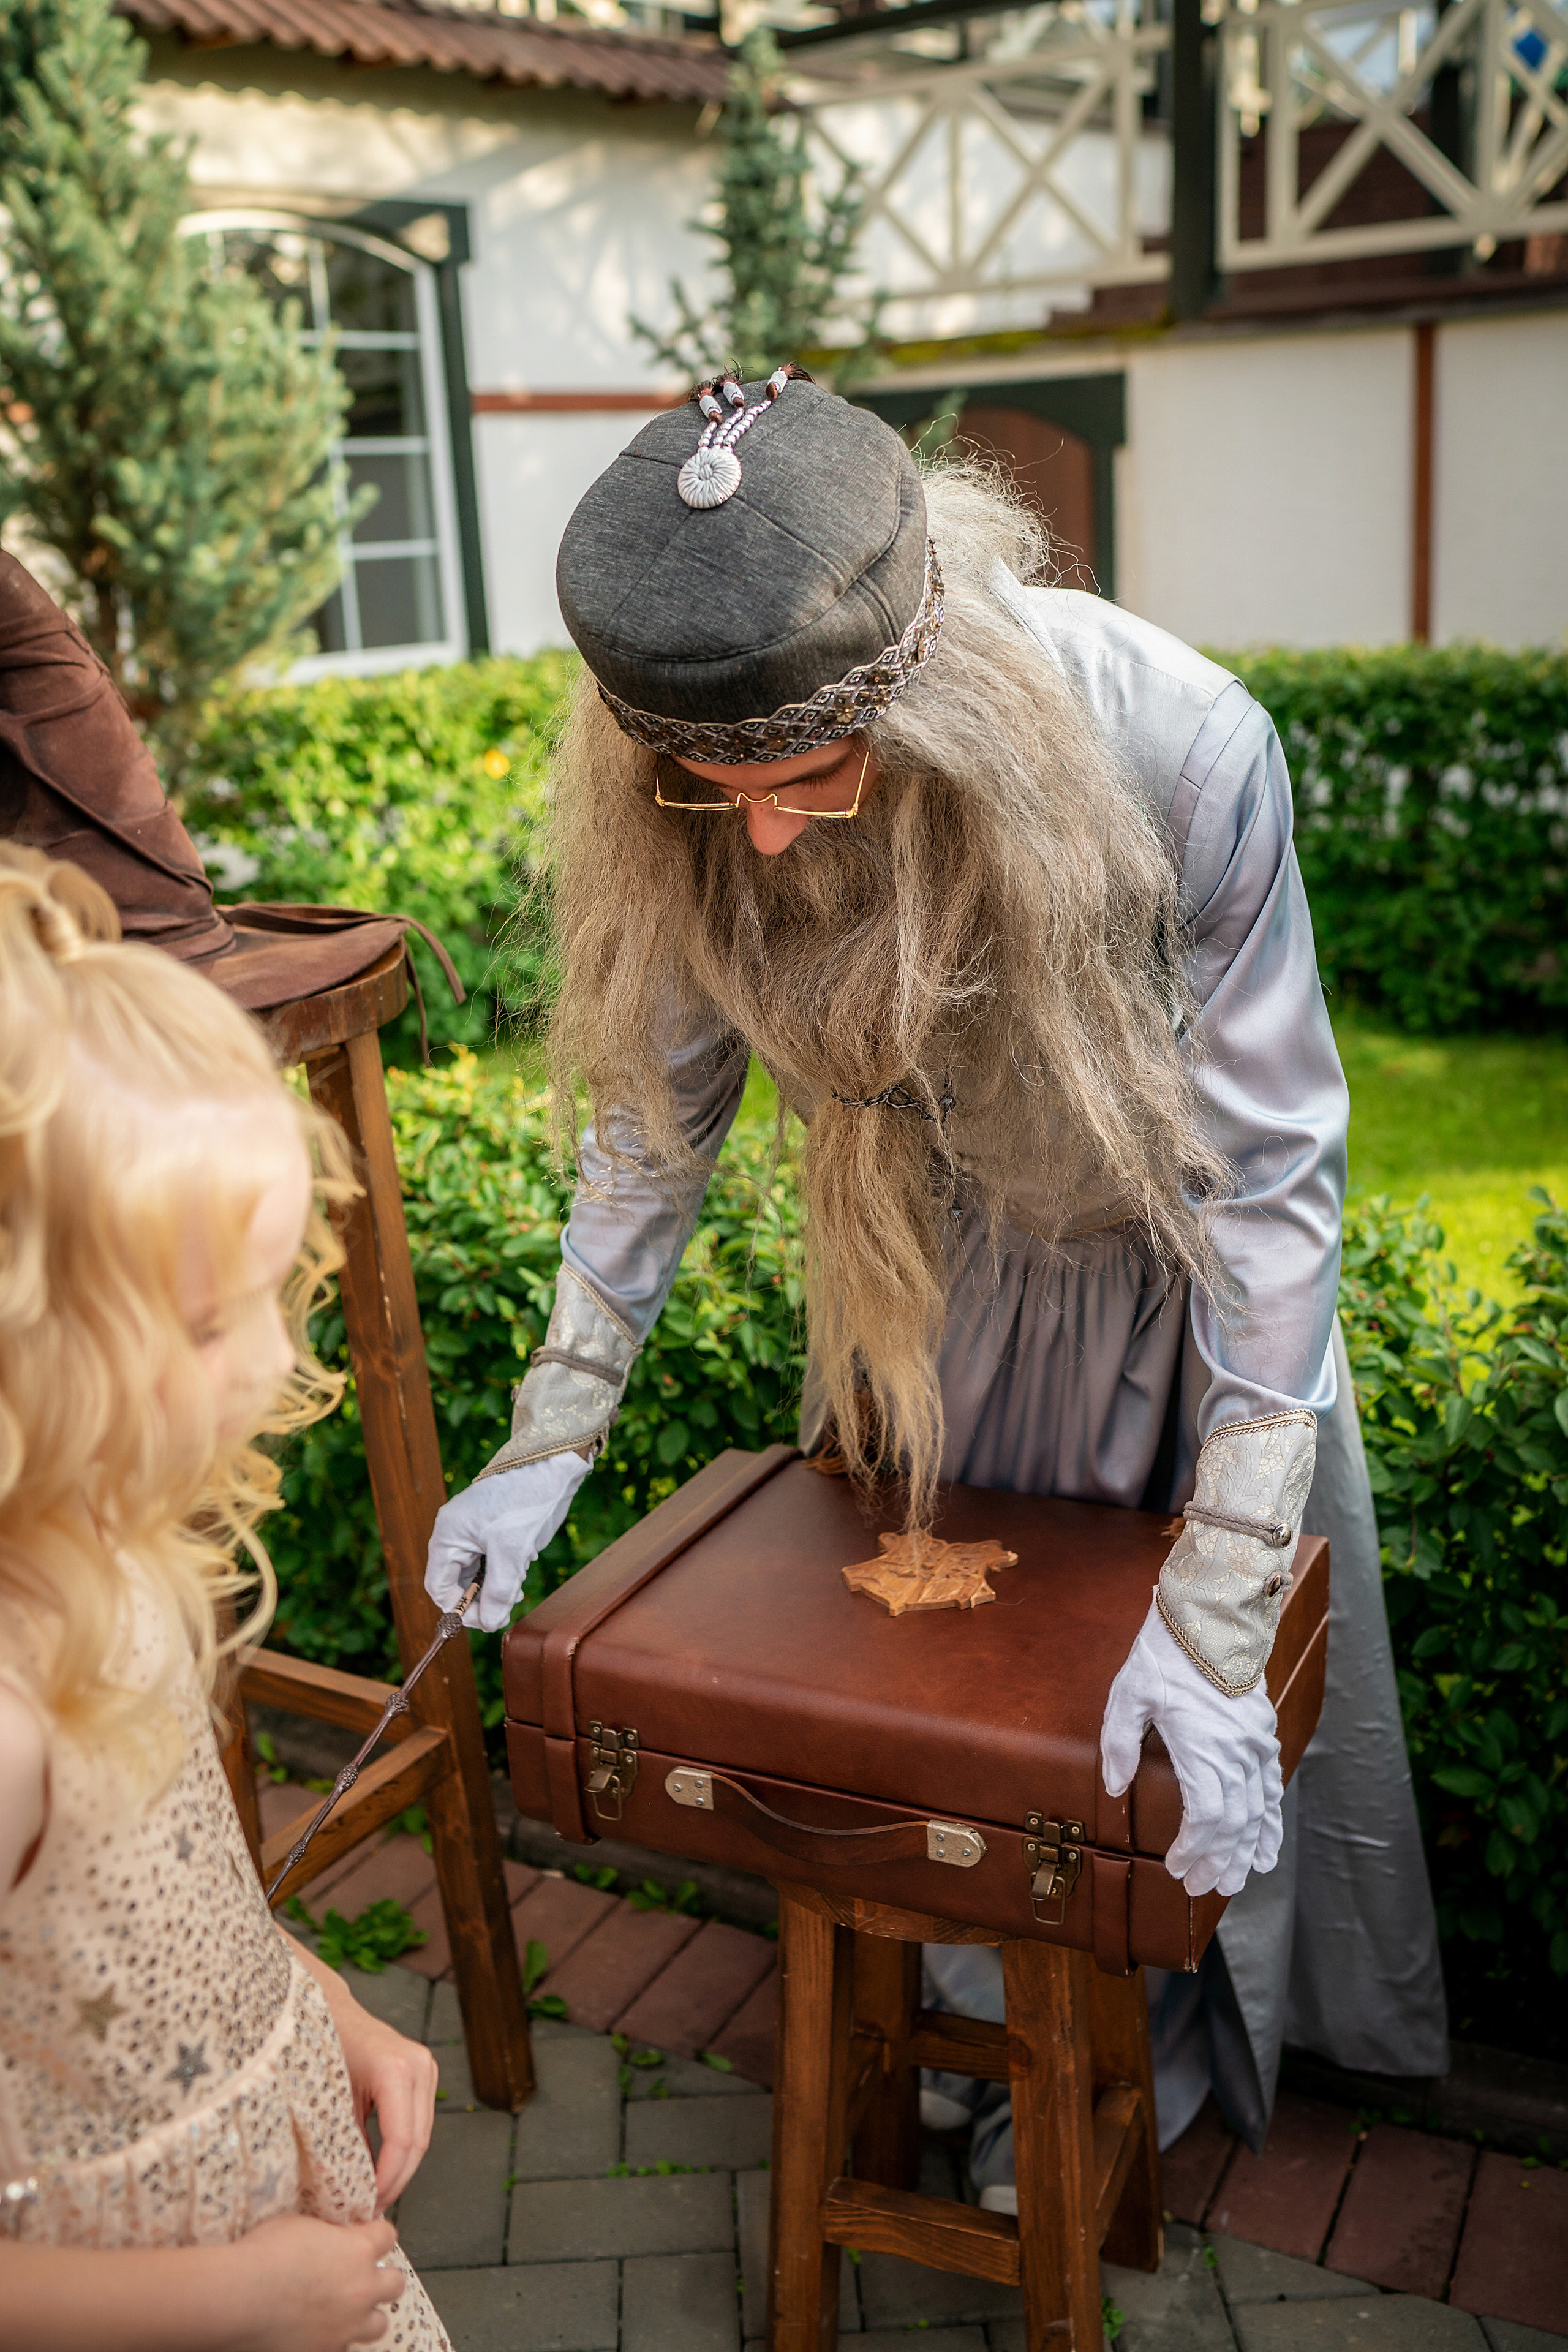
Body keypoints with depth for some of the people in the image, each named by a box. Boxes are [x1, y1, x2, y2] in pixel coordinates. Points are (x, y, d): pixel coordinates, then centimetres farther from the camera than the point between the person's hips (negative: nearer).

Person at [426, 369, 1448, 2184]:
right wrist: (549, 1441, -11)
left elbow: (1269, 1165, -31)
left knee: (1212, 1689, 13)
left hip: (1162, 1249, -2)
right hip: (925, 1248, 3)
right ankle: (956, 1984, 46)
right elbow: (658, 1100, -10)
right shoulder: (670, 799, -27)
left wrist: (1216, 1610, -30)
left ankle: (1154, 2033, 42)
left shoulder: (1177, 748, -39)